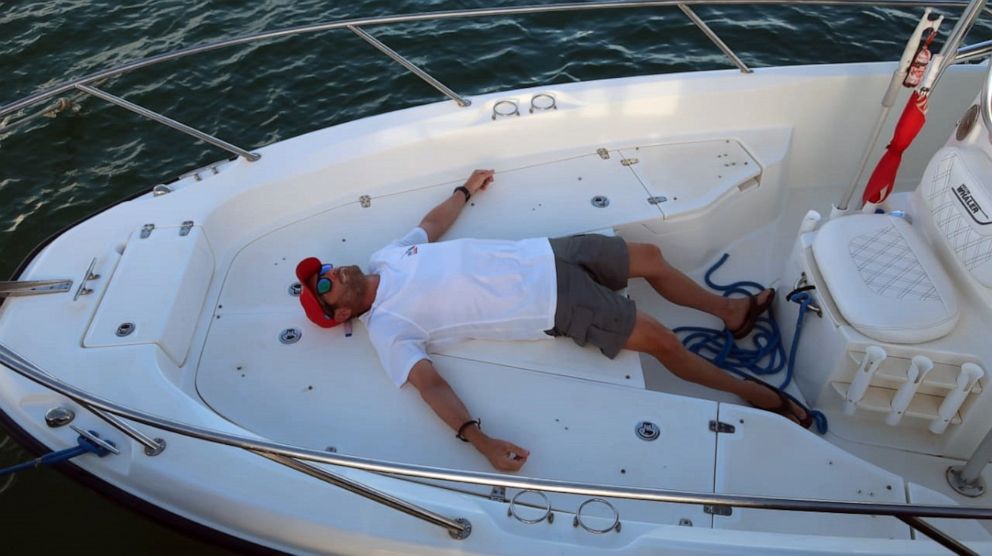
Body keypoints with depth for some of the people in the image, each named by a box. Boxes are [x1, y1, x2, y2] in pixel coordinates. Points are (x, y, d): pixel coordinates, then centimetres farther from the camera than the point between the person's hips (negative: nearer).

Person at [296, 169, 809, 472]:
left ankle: (729, 311, 35)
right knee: (660, 341, -7)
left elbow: (431, 224, 25)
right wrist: (478, 440, -36)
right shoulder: (387, 329, -11)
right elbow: (430, 384, -22)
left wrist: (466, 190, 36)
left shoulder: (385, 257, 7)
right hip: (554, 305, -7)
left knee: (650, 257, 11)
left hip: (546, 255, 7)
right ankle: (749, 390, 17)